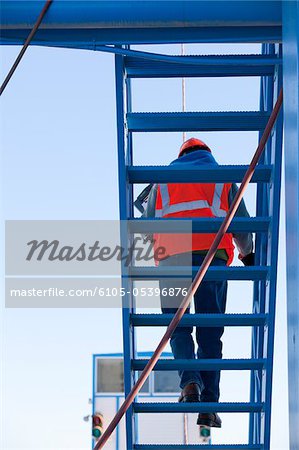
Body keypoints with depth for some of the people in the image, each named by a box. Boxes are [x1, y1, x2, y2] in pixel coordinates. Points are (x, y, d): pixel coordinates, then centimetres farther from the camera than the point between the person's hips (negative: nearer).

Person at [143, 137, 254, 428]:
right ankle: (208, 406, -4)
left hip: (172, 258, 0)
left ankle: (190, 382, -19)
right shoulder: (223, 178, 21)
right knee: (210, 333, 3)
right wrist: (247, 253, 33)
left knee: (178, 327, 7)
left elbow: (148, 224, 17)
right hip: (212, 256, 0)